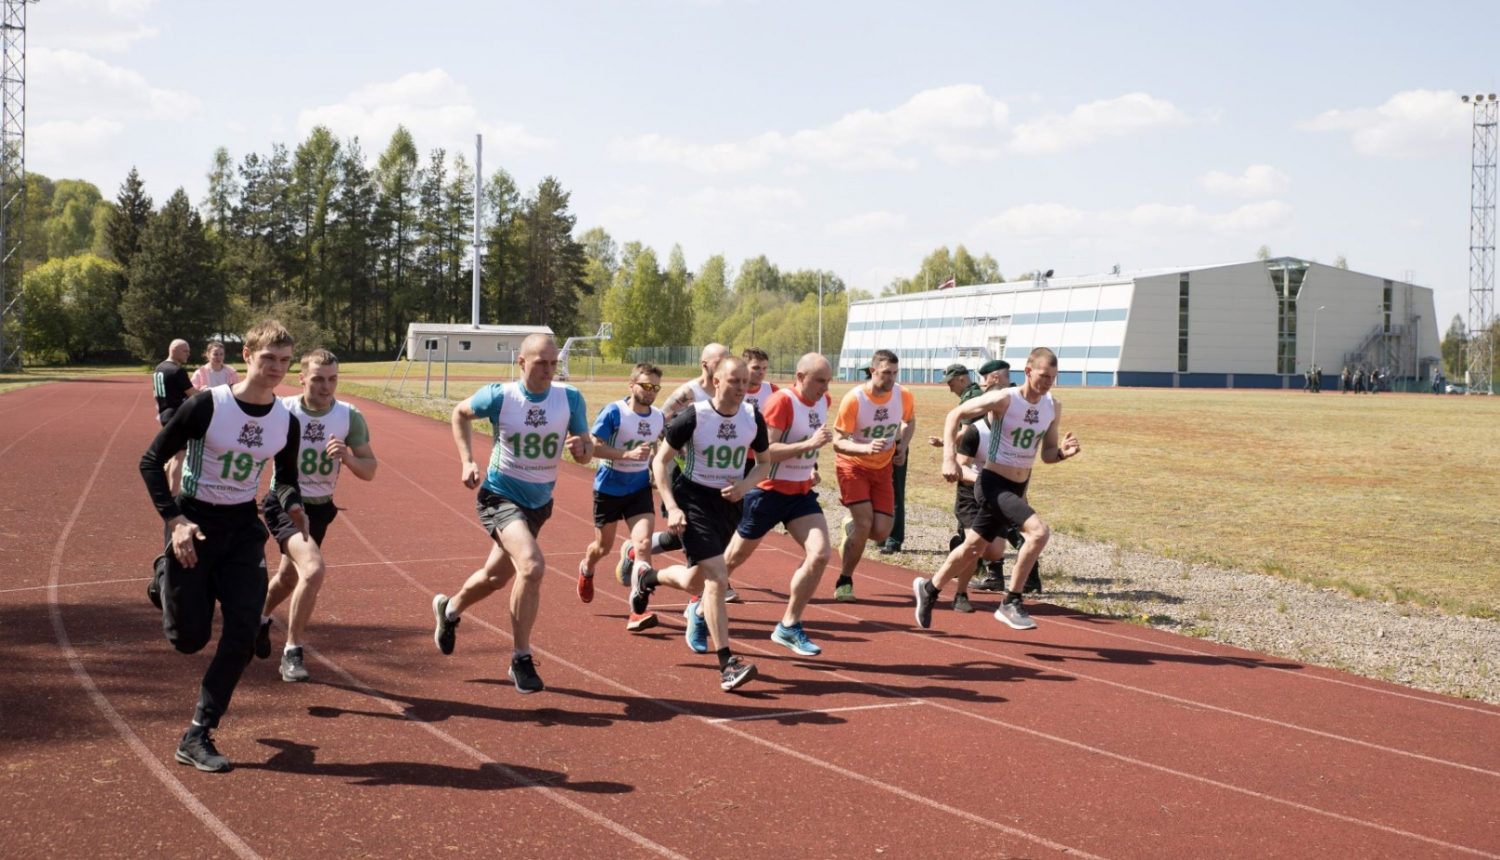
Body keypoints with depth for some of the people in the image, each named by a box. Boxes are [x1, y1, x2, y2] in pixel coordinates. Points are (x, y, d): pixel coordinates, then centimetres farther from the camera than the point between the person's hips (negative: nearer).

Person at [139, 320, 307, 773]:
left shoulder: (287, 422, -2)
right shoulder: (207, 406, -16)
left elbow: (285, 476, 14)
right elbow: (151, 460, -10)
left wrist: (293, 505, -9)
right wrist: (174, 520, -19)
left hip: (243, 527, 4)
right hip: (194, 524, -4)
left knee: (242, 635, -7)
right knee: (188, 638, 2)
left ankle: (197, 737, 5)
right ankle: (166, 579, 38)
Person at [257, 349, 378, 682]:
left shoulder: (350, 417, -9)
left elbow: (370, 471, -5)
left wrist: (347, 457, -25)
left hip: (320, 507, 5)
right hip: (284, 503, -4)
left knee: (289, 576, 23)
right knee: (313, 569, -26)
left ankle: (261, 618, 56)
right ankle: (292, 652, -10)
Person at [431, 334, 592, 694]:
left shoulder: (570, 398, -8)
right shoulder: (499, 396, -14)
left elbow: (588, 451, -2)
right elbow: (460, 413, 5)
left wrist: (581, 447, -26)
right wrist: (467, 461, -3)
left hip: (539, 501, 5)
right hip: (500, 495, -5)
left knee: (496, 577, 19)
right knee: (532, 567, -26)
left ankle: (449, 609, 52)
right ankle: (521, 660, -11)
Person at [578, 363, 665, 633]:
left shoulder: (659, 417, 0)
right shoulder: (613, 412, -16)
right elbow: (593, 446, -22)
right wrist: (628, 454, -30)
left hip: (640, 489, 3)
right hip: (609, 487, -3)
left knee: (644, 543, -17)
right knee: (603, 546, 15)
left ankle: (638, 612, -17)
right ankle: (586, 569, 54)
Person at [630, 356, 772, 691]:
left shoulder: (753, 418, -5)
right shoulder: (693, 417, -17)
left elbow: (765, 462, 11)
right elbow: (661, 460, -7)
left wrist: (744, 485, -10)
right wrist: (671, 508, -15)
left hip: (729, 501, 5)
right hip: (694, 499, -5)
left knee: (694, 582, 17)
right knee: (717, 576, -18)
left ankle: (646, 577, 49)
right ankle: (727, 664, -11)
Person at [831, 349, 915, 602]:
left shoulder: (904, 397, -11)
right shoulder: (853, 399, -23)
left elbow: (909, 422, 13)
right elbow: (838, 442, -22)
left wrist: (902, 447, -4)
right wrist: (866, 448, -39)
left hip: (883, 468, 4)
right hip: (853, 466, -4)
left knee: (881, 532, -6)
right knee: (864, 524, -17)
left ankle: (851, 526, 31)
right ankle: (844, 582, 2)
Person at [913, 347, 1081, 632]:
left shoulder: (1053, 408, 0)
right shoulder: (1004, 400, -18)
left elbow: (1047, 454, 9)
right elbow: (955, 415, -11)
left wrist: (1063, 452, -14)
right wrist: (949, 458, -20)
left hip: (1017, 488, 7)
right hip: (993, 484, -7)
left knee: (973, 549, 19)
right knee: (1039, 531, -26)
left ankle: (929, 589, 41)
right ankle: (1011, 603, -16)